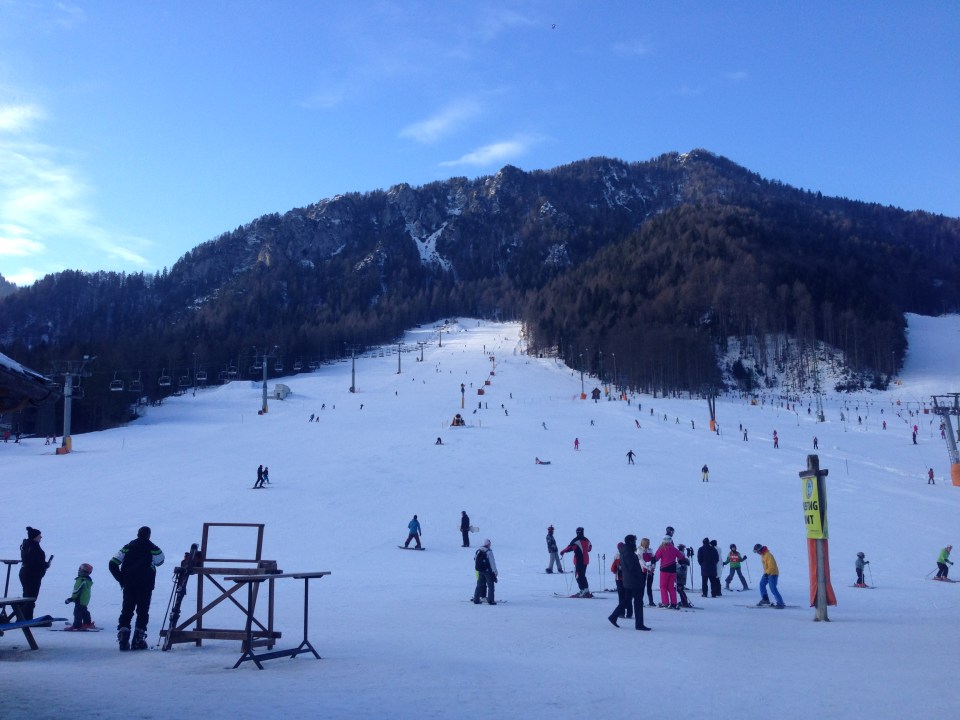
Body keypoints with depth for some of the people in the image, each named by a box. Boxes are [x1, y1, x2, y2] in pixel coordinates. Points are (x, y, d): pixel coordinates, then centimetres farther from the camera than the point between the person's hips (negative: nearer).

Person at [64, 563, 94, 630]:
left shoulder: (81, 580, -22)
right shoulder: (88, 580, 9)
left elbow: (77, 590, -23)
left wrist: (71, 598, -15)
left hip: (80, 600, -10)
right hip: (86, 600, 10)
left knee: (77, 612, -4)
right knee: (84, 611, 21)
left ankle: (77, 625, -3)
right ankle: (88, 623, 27)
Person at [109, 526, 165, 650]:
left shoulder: (127, 547, 8)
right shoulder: (153, 549, -2)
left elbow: (112, 564, 3)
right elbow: (160, 561, 13)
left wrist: (121, 579, 7)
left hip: (128, 585, 3)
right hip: (145, 586, -3)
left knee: (126, 611, 9)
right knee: (142, 612, 4)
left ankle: (123, 639, -2)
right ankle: (138, 640, 0)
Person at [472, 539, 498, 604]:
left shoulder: (477, 551, 6)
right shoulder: (489, 552, -15)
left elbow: (475, 561, 12)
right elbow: (492, 562, -13)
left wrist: (477, 570, 20)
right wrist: (495, 571, -6)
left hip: (480, 571, 6)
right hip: (488, 571, -6)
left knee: (480, 585, 15)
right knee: (490, 585, 3)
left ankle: (476, 600, 14)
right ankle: (490, 600, 0)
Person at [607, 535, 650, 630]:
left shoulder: (623, 552, 12)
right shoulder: (629, 553, -18)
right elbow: (633, 567, -21)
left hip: (627, 581, 10)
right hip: (635, 582, -10)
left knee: (626, 600, 17)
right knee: (638, 602, -2)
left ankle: (614, 617, 16)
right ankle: (639, 624, 1)